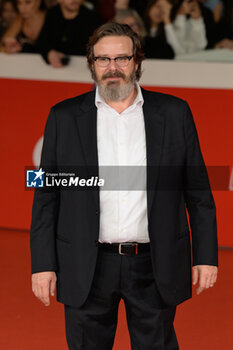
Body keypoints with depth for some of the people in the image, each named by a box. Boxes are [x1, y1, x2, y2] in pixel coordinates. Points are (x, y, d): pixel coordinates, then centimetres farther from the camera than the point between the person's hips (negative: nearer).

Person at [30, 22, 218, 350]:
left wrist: (206, 256, 1)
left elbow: (199, 193, 6)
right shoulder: (64, 117, 4)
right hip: (87, 270, 0)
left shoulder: (174, 114, 4)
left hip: (155, 268, 0)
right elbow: (46, 197, 4)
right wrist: (43, 264, -2)